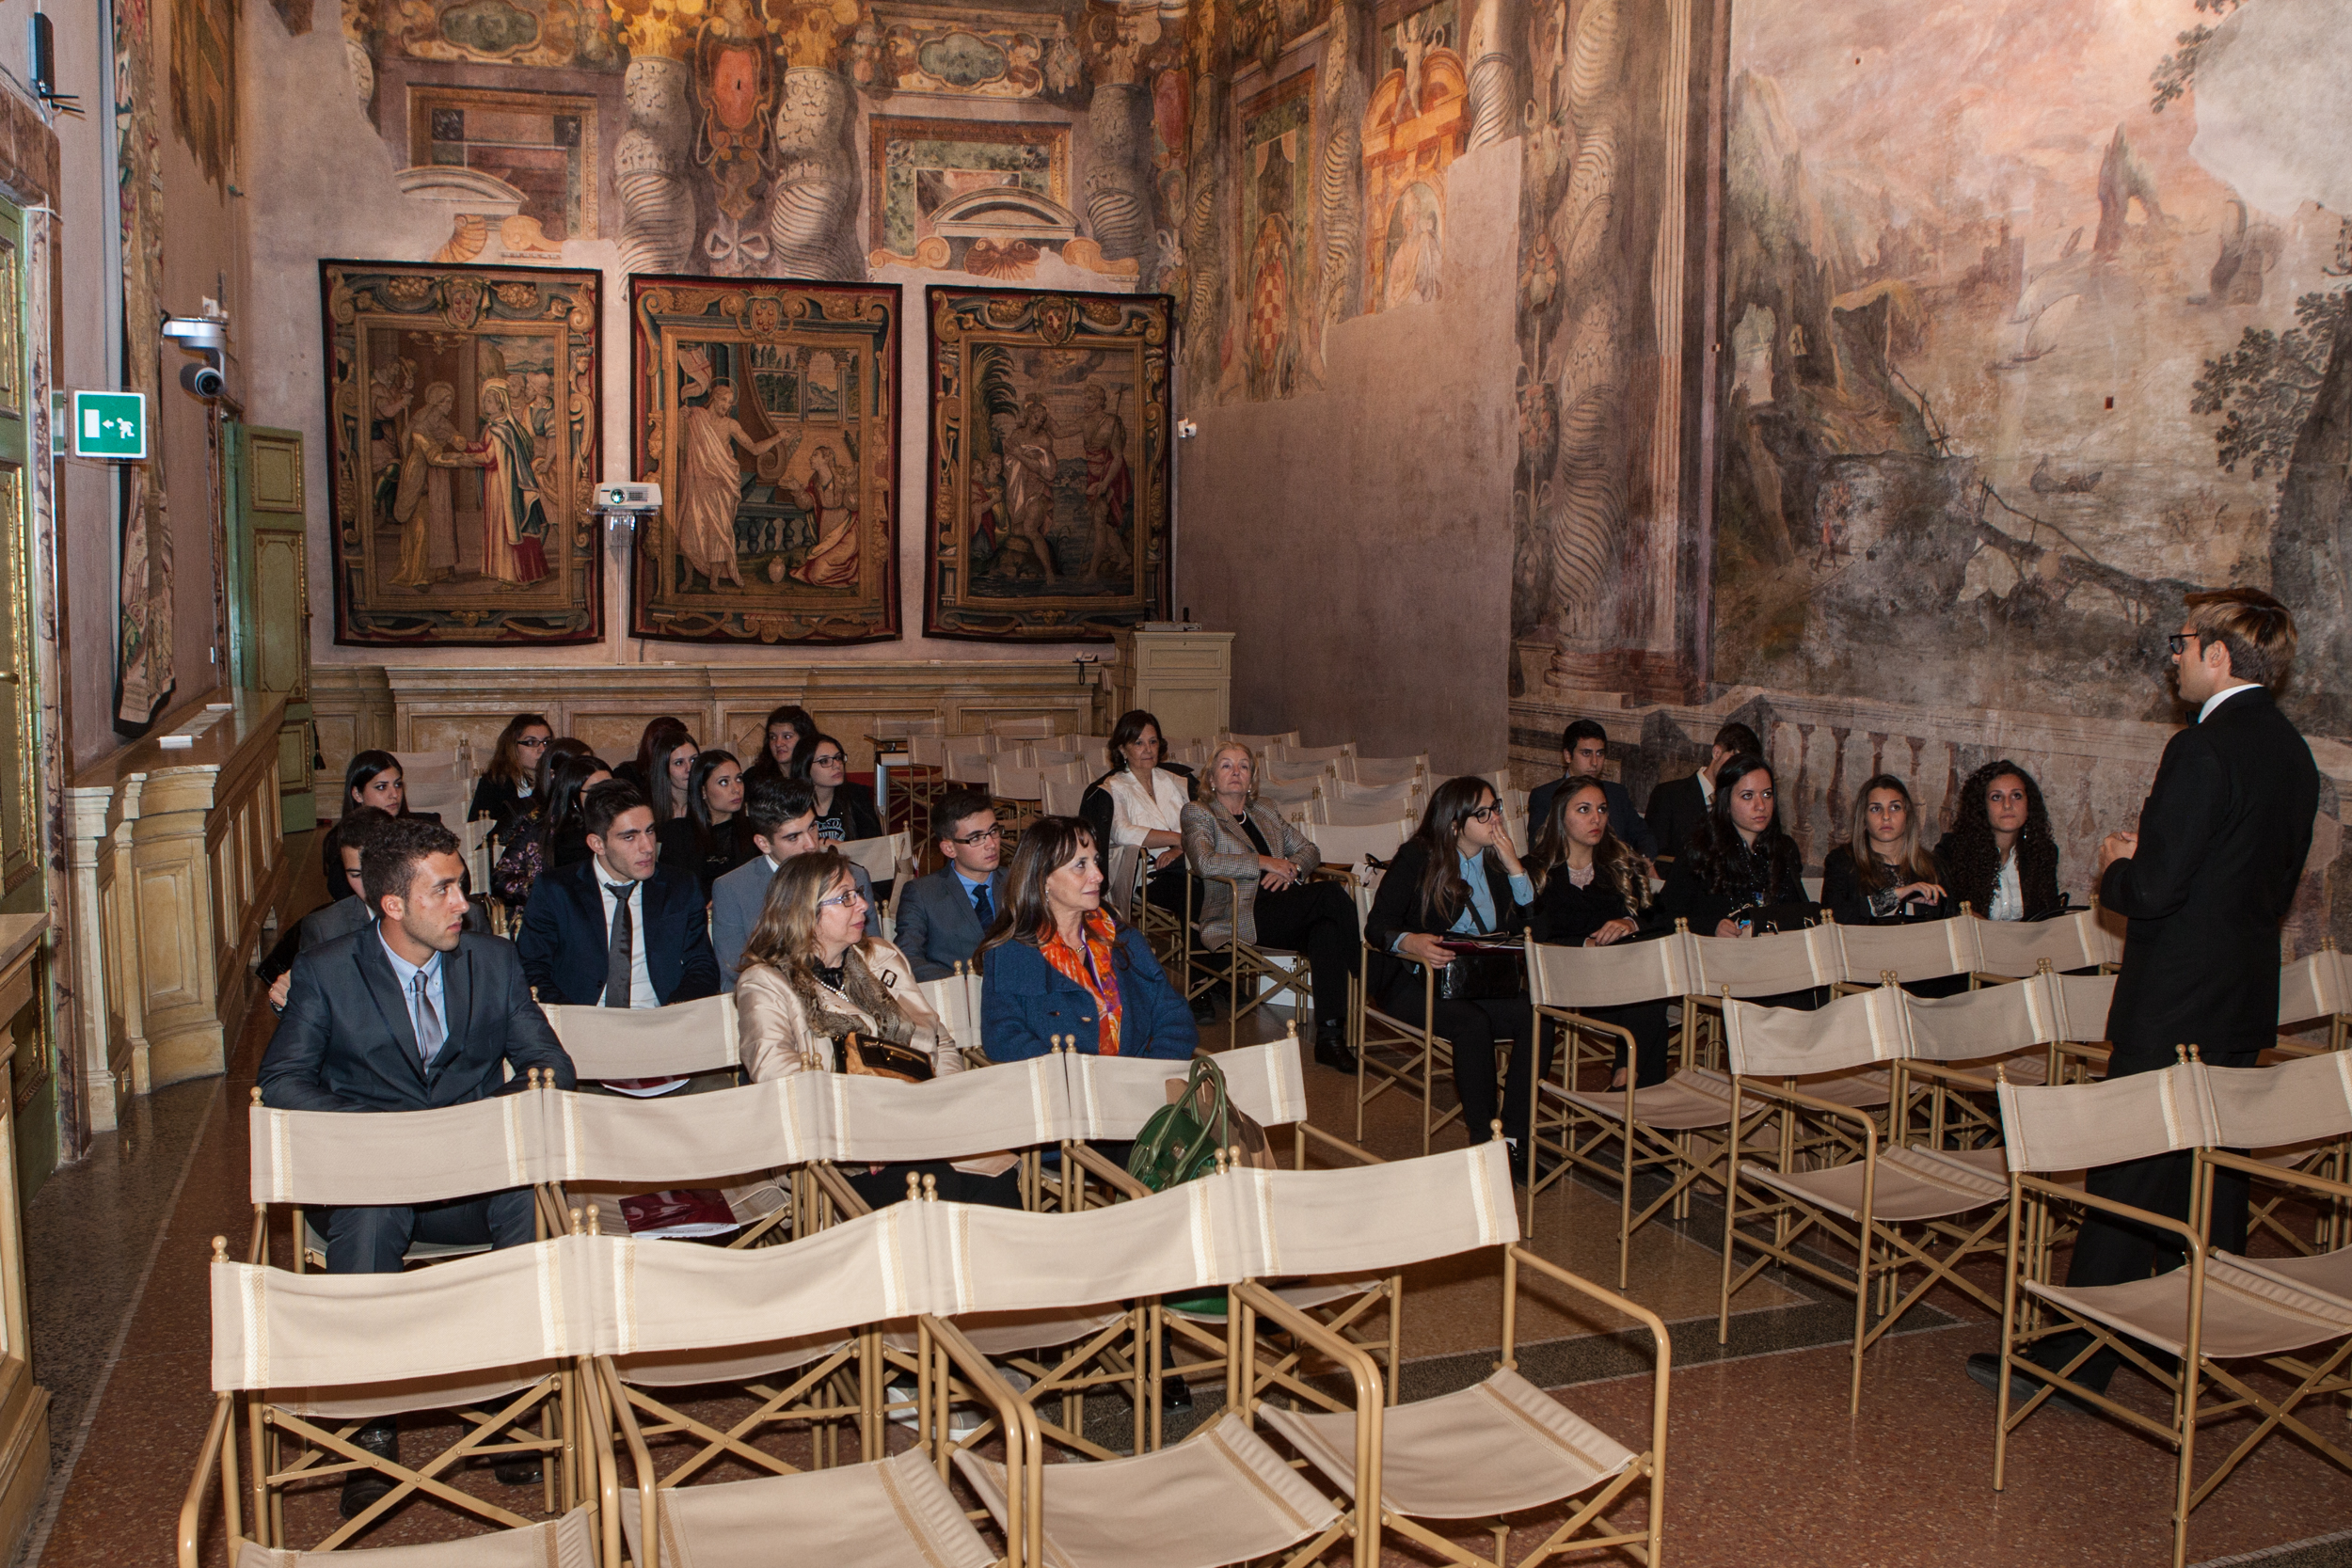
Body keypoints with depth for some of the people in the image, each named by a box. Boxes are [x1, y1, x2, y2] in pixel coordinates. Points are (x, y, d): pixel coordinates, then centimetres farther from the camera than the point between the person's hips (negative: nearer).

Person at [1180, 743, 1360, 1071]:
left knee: (1327, 926, -32)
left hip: (1285, 914, 5)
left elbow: (1309, 849, 25)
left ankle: (1330, 1036, -34)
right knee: (1331, 894, -27)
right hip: (1237, 917, -5)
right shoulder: (1197, 813, 9)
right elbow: (1205, 863, -10)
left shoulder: (1265, 813, 27)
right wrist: (1263, 863, -8)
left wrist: (1291, 868, 2)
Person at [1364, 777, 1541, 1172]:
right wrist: (1410, 942, -32)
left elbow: (1532, 923, 2)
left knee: (1536, 1018, -25)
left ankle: (1512, 1137, -20)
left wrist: (1514, 866, -7)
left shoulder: (1498, 859, 11)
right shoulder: (1417, 858, -4)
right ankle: (1482, 1142, -26)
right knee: (1473, 1022, -35)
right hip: (1416, 979, -4)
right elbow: (1376, 926, -10)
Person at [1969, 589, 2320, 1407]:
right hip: (2245, 1000, 9)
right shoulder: (2293, 753, 9)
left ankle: (2072, 1361, 4)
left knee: (2127, 1184, -3)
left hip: (2173, 1010, -9)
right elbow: (2277, 885, 17)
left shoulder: (2203, 751, -20)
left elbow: (2151, 892, -23)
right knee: (2213, 1181, 18)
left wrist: (2116, 866, -1)